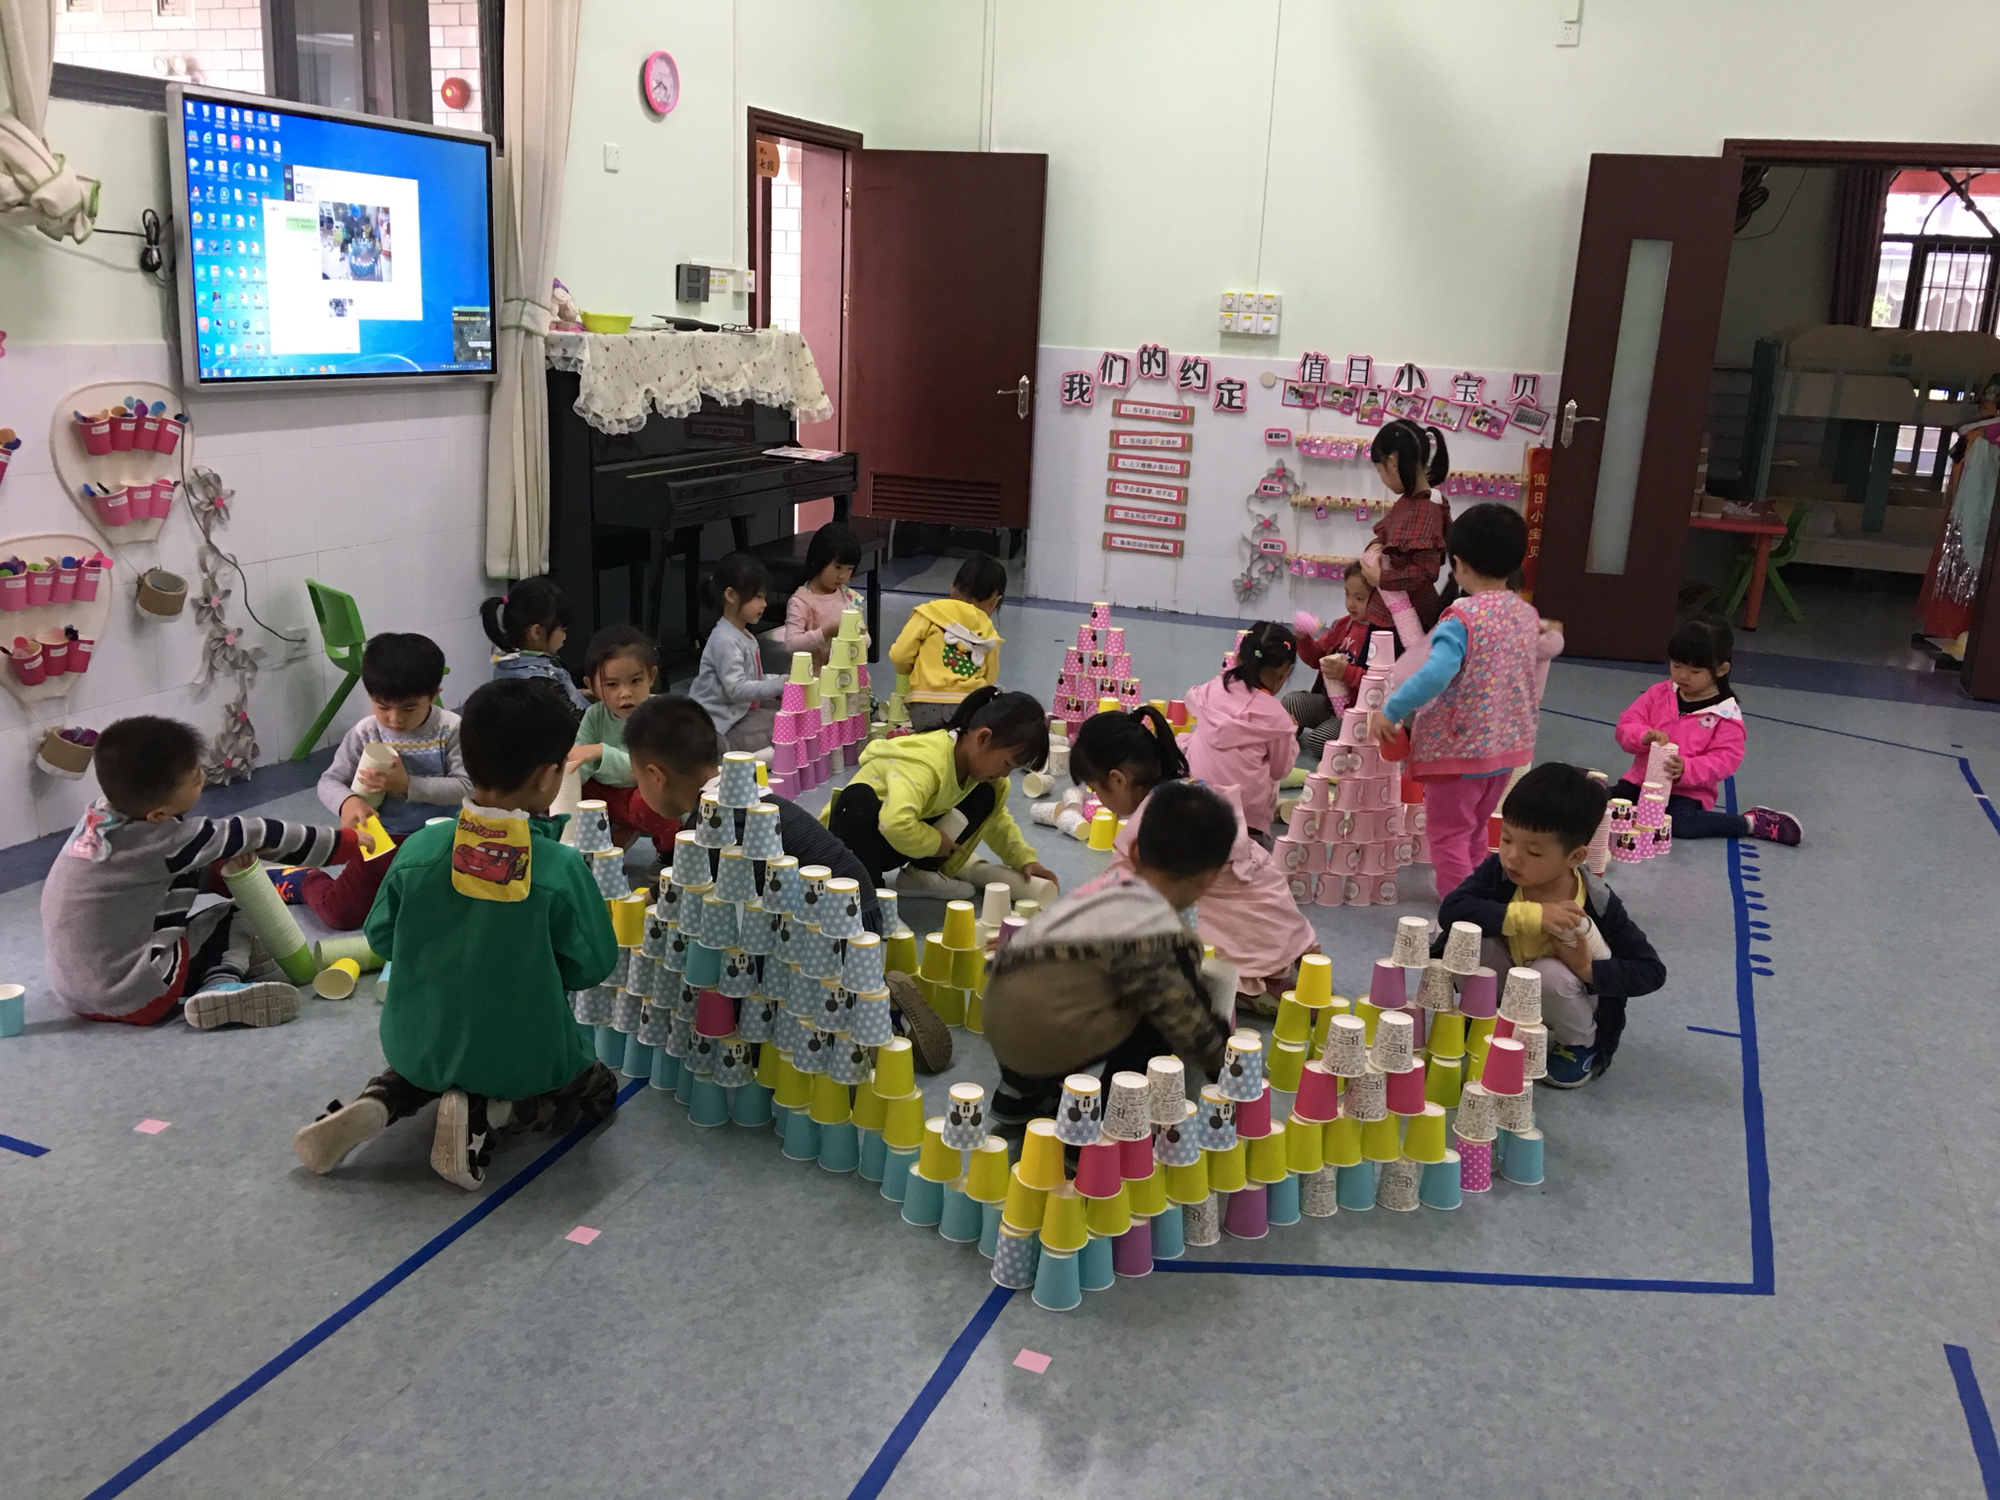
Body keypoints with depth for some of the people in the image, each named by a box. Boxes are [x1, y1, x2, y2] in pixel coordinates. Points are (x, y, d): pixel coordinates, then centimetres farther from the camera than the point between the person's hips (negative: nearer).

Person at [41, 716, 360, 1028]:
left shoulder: (100, 814, -1)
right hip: (132, 998, -7)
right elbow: (254, 837, -11)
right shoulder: (164, 839, -21)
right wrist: (344, 842, -2)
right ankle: (222, 983, -10)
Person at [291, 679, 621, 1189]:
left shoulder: (417, 850, -13)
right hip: (522, 1059, -4)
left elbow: (381, 938, -1)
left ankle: (373, 1106, 5)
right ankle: (487, 1112, -3)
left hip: (421, 1046, 4)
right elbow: (591, 965, -14)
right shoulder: (560, 868, -24)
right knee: (598, 1089, 22)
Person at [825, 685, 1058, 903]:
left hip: (905, 838, 8)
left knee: (984, 798, -5)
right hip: (856, 832, -8)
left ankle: (921, 873, -3)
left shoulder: (978, 758, -9)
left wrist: (1024, 859, -6)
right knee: (858, 797, -40)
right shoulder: (926, 760, -36)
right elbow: (896, 823, -50)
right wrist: (935, 843, -31)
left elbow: (996, 818, 6)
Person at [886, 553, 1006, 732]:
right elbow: (989, 680, 12)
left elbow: (899, 656, 4)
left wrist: (914, 672, 24)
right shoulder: (989, 634, 16)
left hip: (926, 706, 0)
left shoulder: (929, 613, 9)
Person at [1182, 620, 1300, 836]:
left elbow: (1192, 698, 27)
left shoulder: (1210, 690, -1)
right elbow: (1280, 770, 4)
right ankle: (1251, 830, 5)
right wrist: (1290, 733, 20)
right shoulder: (1276, 715, -9)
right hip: (1247, 809, -2)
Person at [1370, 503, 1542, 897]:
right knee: (1474, 833, 23)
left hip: (1459, 747, -8)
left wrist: (1391, 710, -29)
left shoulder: (1462, 616, -21)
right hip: (1507, 745, 8)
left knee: (1447, 835, 4)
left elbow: (1438, 672, -35)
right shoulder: (1527, 614, 3)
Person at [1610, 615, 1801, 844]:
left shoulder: (1726, 713, -7)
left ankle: (1750, 822, -10)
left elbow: (1725, 759, -12)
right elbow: (1625, 726, 2)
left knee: (1680, 824, -31)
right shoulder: (1659, 693, 4)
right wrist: (1643, 736, -22)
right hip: (1642, 781, 3)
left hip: (1687, 791, -3)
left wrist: (1686, 770, -29)